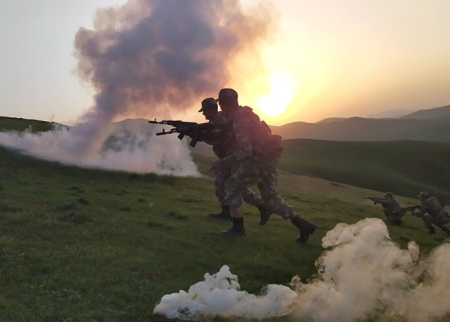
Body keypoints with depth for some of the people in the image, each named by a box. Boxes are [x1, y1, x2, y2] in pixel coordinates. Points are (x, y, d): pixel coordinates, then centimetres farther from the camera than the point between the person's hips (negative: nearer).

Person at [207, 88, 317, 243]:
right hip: (269, 156, 10)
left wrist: (223, 162, -19)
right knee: (270, 196, 15)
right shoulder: (242, 114, 13)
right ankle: (303, 224, 14)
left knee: (232, 186, 1)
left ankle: (238, 227, 6)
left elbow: (245, 150, -24)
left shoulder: (239, 119, -18)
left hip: (261, 159, -10)